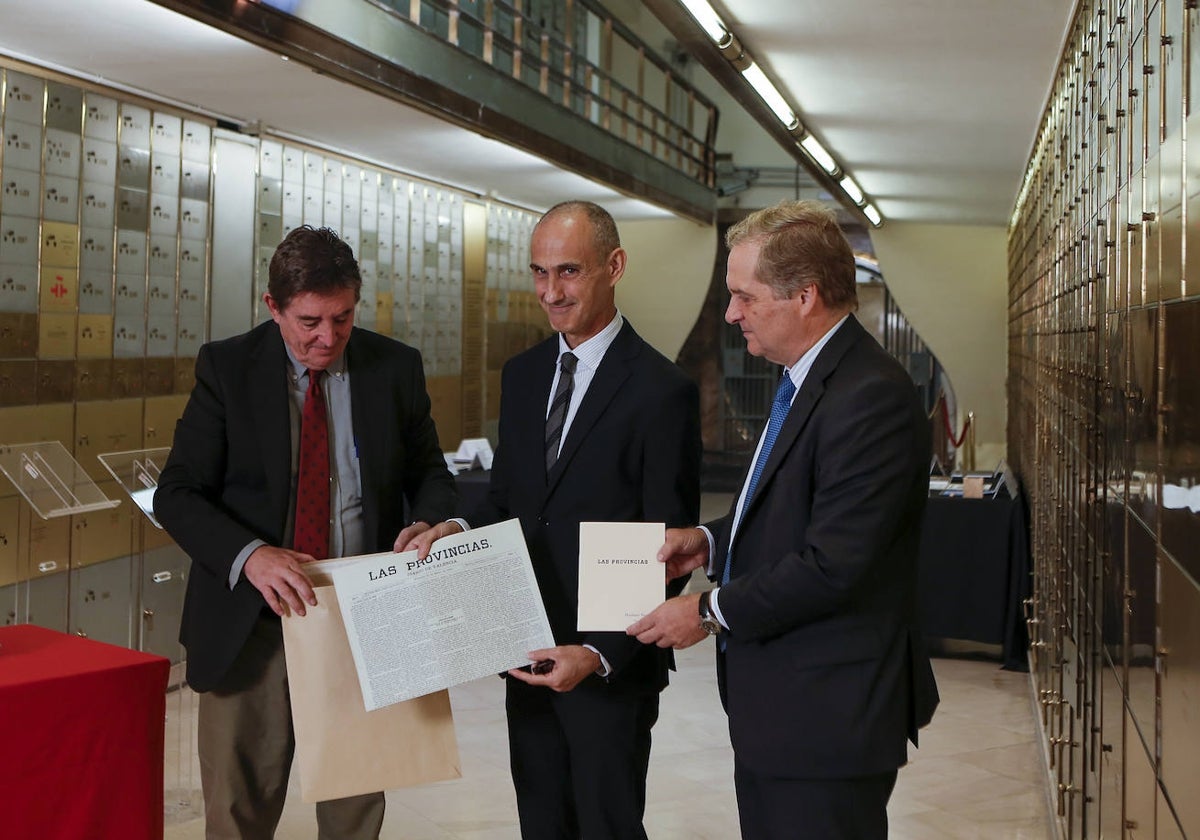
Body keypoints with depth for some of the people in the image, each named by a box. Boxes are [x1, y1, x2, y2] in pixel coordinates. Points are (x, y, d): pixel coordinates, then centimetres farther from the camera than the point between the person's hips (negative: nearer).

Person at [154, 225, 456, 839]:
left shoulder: (396, 368, 2)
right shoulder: (227, 367, -4)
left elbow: (429, 473, 12)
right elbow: (177, 494, -8)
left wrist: (428, 523, -13)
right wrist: (250, 555, -27)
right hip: (254, 622, -1)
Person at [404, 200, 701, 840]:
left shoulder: (662, 391, -13)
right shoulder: (521, 375, 9)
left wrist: (601, 655, -20)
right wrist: (459, 528, -7)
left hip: (612, 665, -6)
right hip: (531, 654, 6)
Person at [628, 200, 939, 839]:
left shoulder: (871, 396, -22)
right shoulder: (806, 380, 11)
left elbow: (832, 565, -25)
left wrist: (712, 611, -15)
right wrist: (712, 541, 6)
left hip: (827, 719, -10)